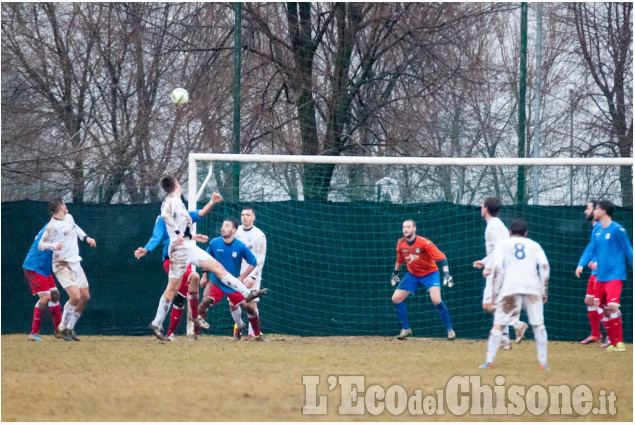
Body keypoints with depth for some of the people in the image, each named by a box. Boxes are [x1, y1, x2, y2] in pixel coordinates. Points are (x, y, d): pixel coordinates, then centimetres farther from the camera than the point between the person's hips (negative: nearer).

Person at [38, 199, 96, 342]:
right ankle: (63, 327, -5)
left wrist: (86, 237, 19)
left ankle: (70, 327, 21)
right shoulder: (52, 226, -16)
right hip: (62, 265, -8)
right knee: (75, 296, -22)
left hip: (76, 264, 8)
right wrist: (54, 246, -32)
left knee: (85, 297, 8)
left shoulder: (69, 217, 8)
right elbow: (41, 245, -14)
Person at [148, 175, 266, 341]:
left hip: (190, 246, 9)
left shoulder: (177, 201, 19)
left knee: (218, 267, 5)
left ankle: (246, 293, 6)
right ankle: (156, 323, -3)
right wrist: (178, 232, -35)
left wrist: (192, 236, 32)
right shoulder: (171, 200, -9)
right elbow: (165, 215, -32)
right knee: (173, 288, -7)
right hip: (180, 248, -9)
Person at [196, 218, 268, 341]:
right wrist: (204, 276, 7)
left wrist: (241, 277, -7)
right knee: (206, 300, -26)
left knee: (249, 306, -8)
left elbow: (253, 263, 0)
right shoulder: (214, 243, -5)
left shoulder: (241, 247, -10)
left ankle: (258, 335, 11)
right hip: (216, 283, 0)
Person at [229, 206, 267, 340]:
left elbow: (260, 259, -8)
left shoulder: (259, 235, -5)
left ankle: (251, 333, -3)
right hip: (236, 273, 4)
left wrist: (253, 277, -17)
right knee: (232, 303, 0)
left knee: (252, 303, -9)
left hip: (252, 275, -4)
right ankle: (239, 325, 26)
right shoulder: (236, 231, 8)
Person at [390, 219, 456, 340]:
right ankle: (406, 329, 14)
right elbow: (399, 259, 14)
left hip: (430, 274, -6)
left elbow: (441, 257, -26)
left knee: (436, 300, -25)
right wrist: (395, 274, 21)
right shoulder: (401, 243, -7)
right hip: (412, 275, 6)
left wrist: (446, 274, -37)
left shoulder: (425, 243, -23)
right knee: (396, 298, -2)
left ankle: (449, 329, -10)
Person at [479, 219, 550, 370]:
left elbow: (498, 268, 4)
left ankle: (489, 361, -6)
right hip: (533, 287, 1)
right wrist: (544, 291, 11)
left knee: (498, 324, 0)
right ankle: (543, 362, 3)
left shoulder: (503, 244, 18)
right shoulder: (534, 245, 22)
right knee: (538, 325, 7)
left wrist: (495, 291, 6)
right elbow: (544, 266, 8)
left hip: (510, 286, -1)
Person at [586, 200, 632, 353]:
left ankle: (619, 342, -13)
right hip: (600, 276, 8)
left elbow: (628, 250, -6)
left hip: (615, 275, -8)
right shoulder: (597, 230, 10)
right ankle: (613, 342, 18)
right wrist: (595, 261, 0)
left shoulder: (617, 229, -9)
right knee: (604, 309, 9)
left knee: (612, 306, -22)